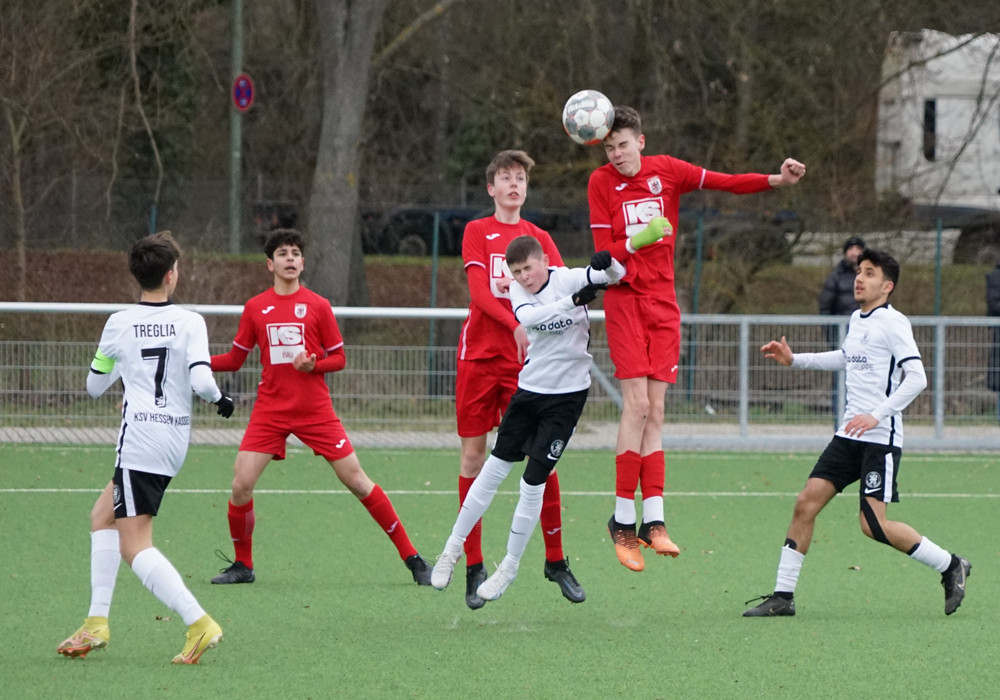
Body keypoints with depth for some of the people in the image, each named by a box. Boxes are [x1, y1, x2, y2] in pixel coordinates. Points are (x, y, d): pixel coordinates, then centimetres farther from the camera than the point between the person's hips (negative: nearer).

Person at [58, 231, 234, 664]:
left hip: (139, 440, -5)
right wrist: (220, 399, 8)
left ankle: (199, 623, -23)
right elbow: (200, 379, -12)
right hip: (176, 438, 5)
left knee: (134, 546, -6)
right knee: (103, 516, 22)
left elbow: (94, 387, 11)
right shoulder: (190, 323, -1)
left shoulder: (119, 325, -1)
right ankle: (97, 623, 17)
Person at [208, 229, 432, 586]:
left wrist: (313, 364, -17)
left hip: (316, 411, -1)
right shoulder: (255, 308, 5)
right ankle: (242, 565, 11)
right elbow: (235, 359, 12)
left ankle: (412, 559, 4)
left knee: (357, 480, -4)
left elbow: (339, 358, 4)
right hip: (270, 411, 2)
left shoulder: (318, 306, 1)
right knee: (240, 486, -10)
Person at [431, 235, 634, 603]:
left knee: (533, 482, -5)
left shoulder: (569, 279, -11)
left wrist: (608, 263, -45)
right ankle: (453, 548, 19)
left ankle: (510, 566, 10)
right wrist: (574, 301, -35)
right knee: (494, 468, 6)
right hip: (530, 389, 4)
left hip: (567, 395, -4)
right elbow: (528, 317, -25)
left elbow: (615, 276, -21)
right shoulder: (519, 290, -3)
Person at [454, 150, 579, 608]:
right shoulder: (477, 232, 5)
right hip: (479, 357, -2)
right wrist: (516, 325, -23)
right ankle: (473, 566, 7)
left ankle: (555, 560, 6)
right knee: (473, 454, -1)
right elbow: (479, 293, -9)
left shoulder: (539, 238, 12)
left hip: (524, 362, 2)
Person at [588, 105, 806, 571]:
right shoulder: (601, 182, -2)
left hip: (663, 303, 3)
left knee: (655, 413, 0)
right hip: (624, 301, -3)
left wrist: (778, 180, -13)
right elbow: (603, 252, -5)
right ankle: (623, 521, -9)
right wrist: (637, 240, -25)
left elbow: (726, 183, 2)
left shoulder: (666, 171, 5)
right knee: (637, 404, -14)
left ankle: (653, 521, -4)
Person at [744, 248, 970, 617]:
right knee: (806, 502, -2)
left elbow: (917, 377, -18)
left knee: (873, 525, -12)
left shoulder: (893, 323, -11)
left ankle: (950, 566, 6)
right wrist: (794, 360, 32)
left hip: (881, 438, -8)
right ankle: (783, 595, 2)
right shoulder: (856, 320, 14)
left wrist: (876, 415, -24)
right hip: (849, 435, 8)